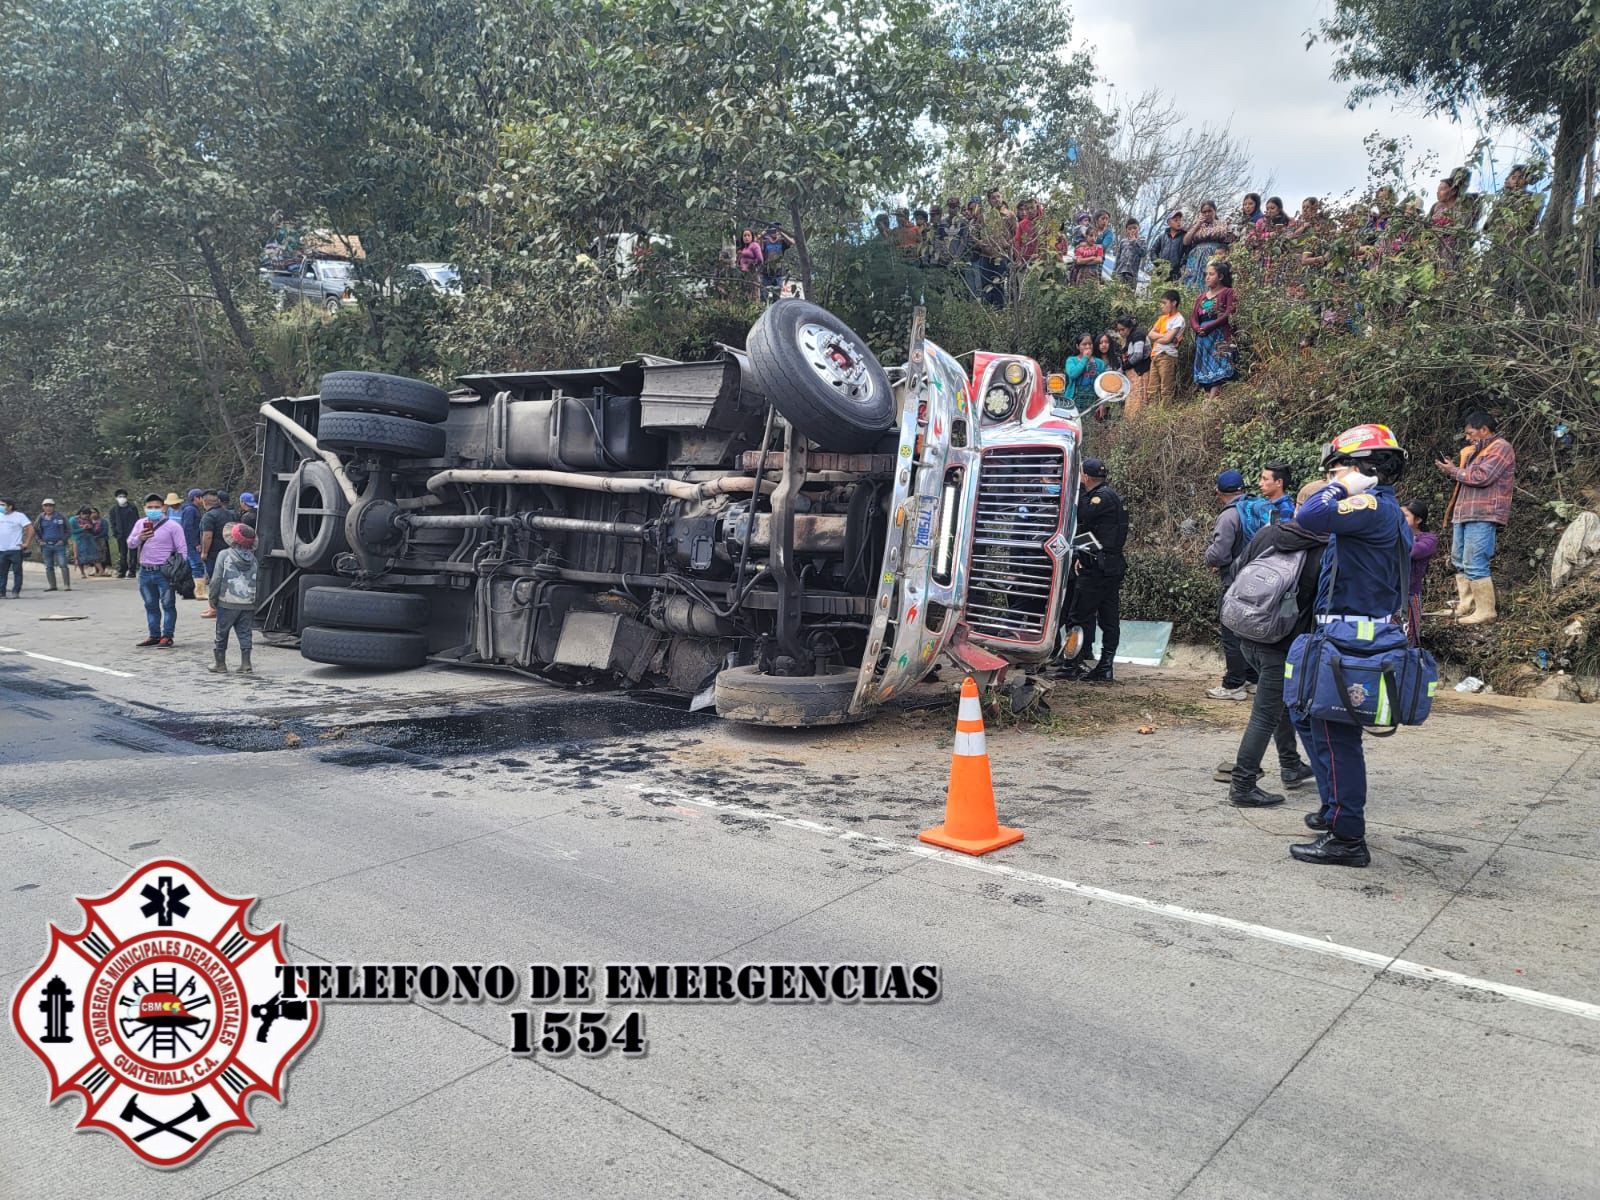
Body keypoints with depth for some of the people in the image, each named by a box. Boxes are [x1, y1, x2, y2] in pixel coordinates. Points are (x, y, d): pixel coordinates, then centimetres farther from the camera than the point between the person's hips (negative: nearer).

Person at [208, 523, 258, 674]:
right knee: (244, 633, 8)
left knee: (222, 633, 9)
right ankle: (246, 665, 4)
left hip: (227, 603, -3)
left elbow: (216, 579, -7)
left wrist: (213, 599, 3)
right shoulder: (252, 558, 6)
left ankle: (220, 664, 15)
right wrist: (254, 604, 14)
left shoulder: (224, 555, -6)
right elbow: (256, 581, 8)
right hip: (248, 604, 4)